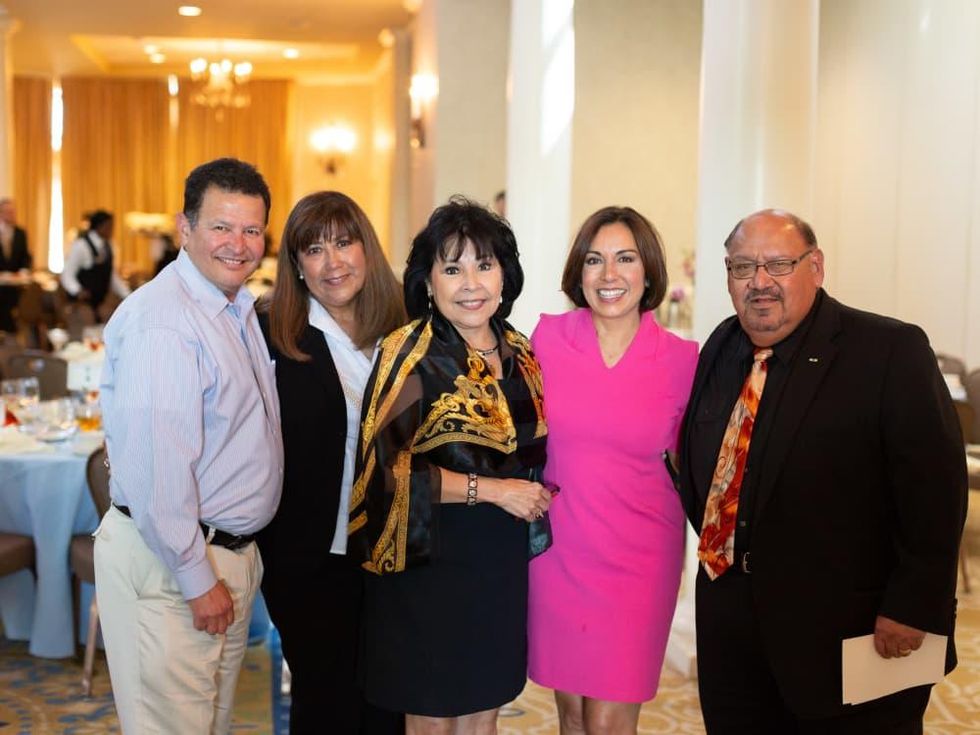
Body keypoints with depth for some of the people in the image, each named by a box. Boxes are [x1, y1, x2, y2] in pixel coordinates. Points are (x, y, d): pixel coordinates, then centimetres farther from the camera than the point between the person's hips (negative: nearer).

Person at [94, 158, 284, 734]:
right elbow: (155, 467, -25)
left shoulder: (238, 309, 11)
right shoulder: (160, 320, -21)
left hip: (232, 552, 9)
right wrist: (197, 578, -19)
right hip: (167, 563, -9)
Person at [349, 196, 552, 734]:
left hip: (501, 563, 5)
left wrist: (536, 494, 0)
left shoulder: (518, 352, 6)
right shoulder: (410, 356, -11)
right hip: (431, 562, -5)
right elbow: (389, 469, -18)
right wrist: (490, 489, -17)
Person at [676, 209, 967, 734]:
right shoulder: (721, 347, 7)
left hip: (849, 629, -5)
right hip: (729, 615, 6)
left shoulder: (891, 351, -12)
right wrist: (711, 543, 11)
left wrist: (914, 606, -18)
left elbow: (934, 488, -15)